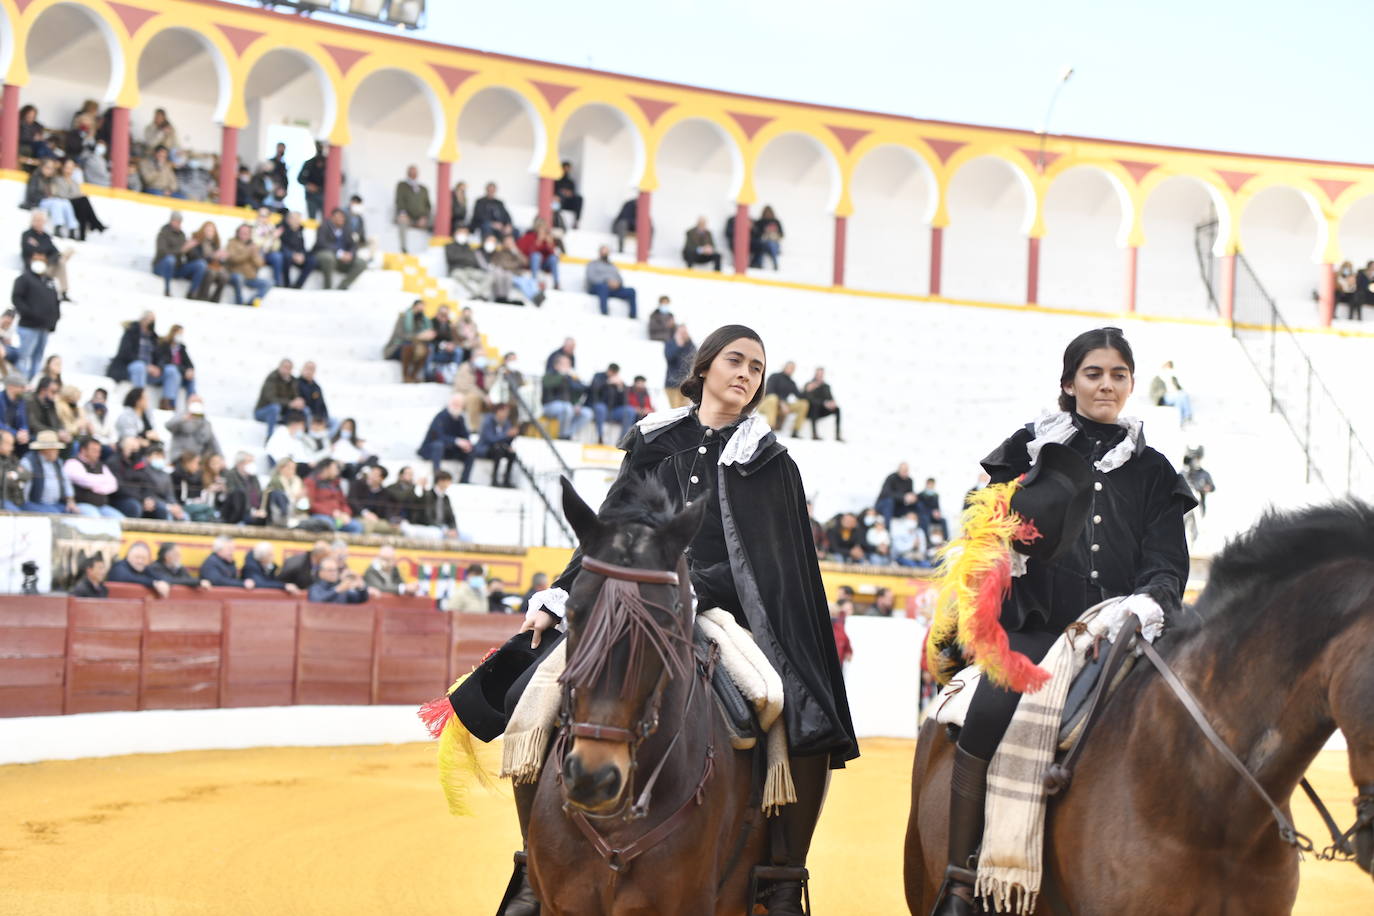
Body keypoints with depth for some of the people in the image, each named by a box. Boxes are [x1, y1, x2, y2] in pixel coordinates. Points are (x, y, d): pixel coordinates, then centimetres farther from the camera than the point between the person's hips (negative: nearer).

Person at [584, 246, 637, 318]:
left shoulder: (613, 266, 33)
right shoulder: (593, 264, 18)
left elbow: (620, 280, 19)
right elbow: (592, 277, -2)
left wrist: (617, 283, -8)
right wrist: (607, 281, -16)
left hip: (614, 288, 5)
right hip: (597, 288, -5)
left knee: (631, 291, -23)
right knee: (603, 286, -43)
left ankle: (633, 315, -31)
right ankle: (605, 313, -58)